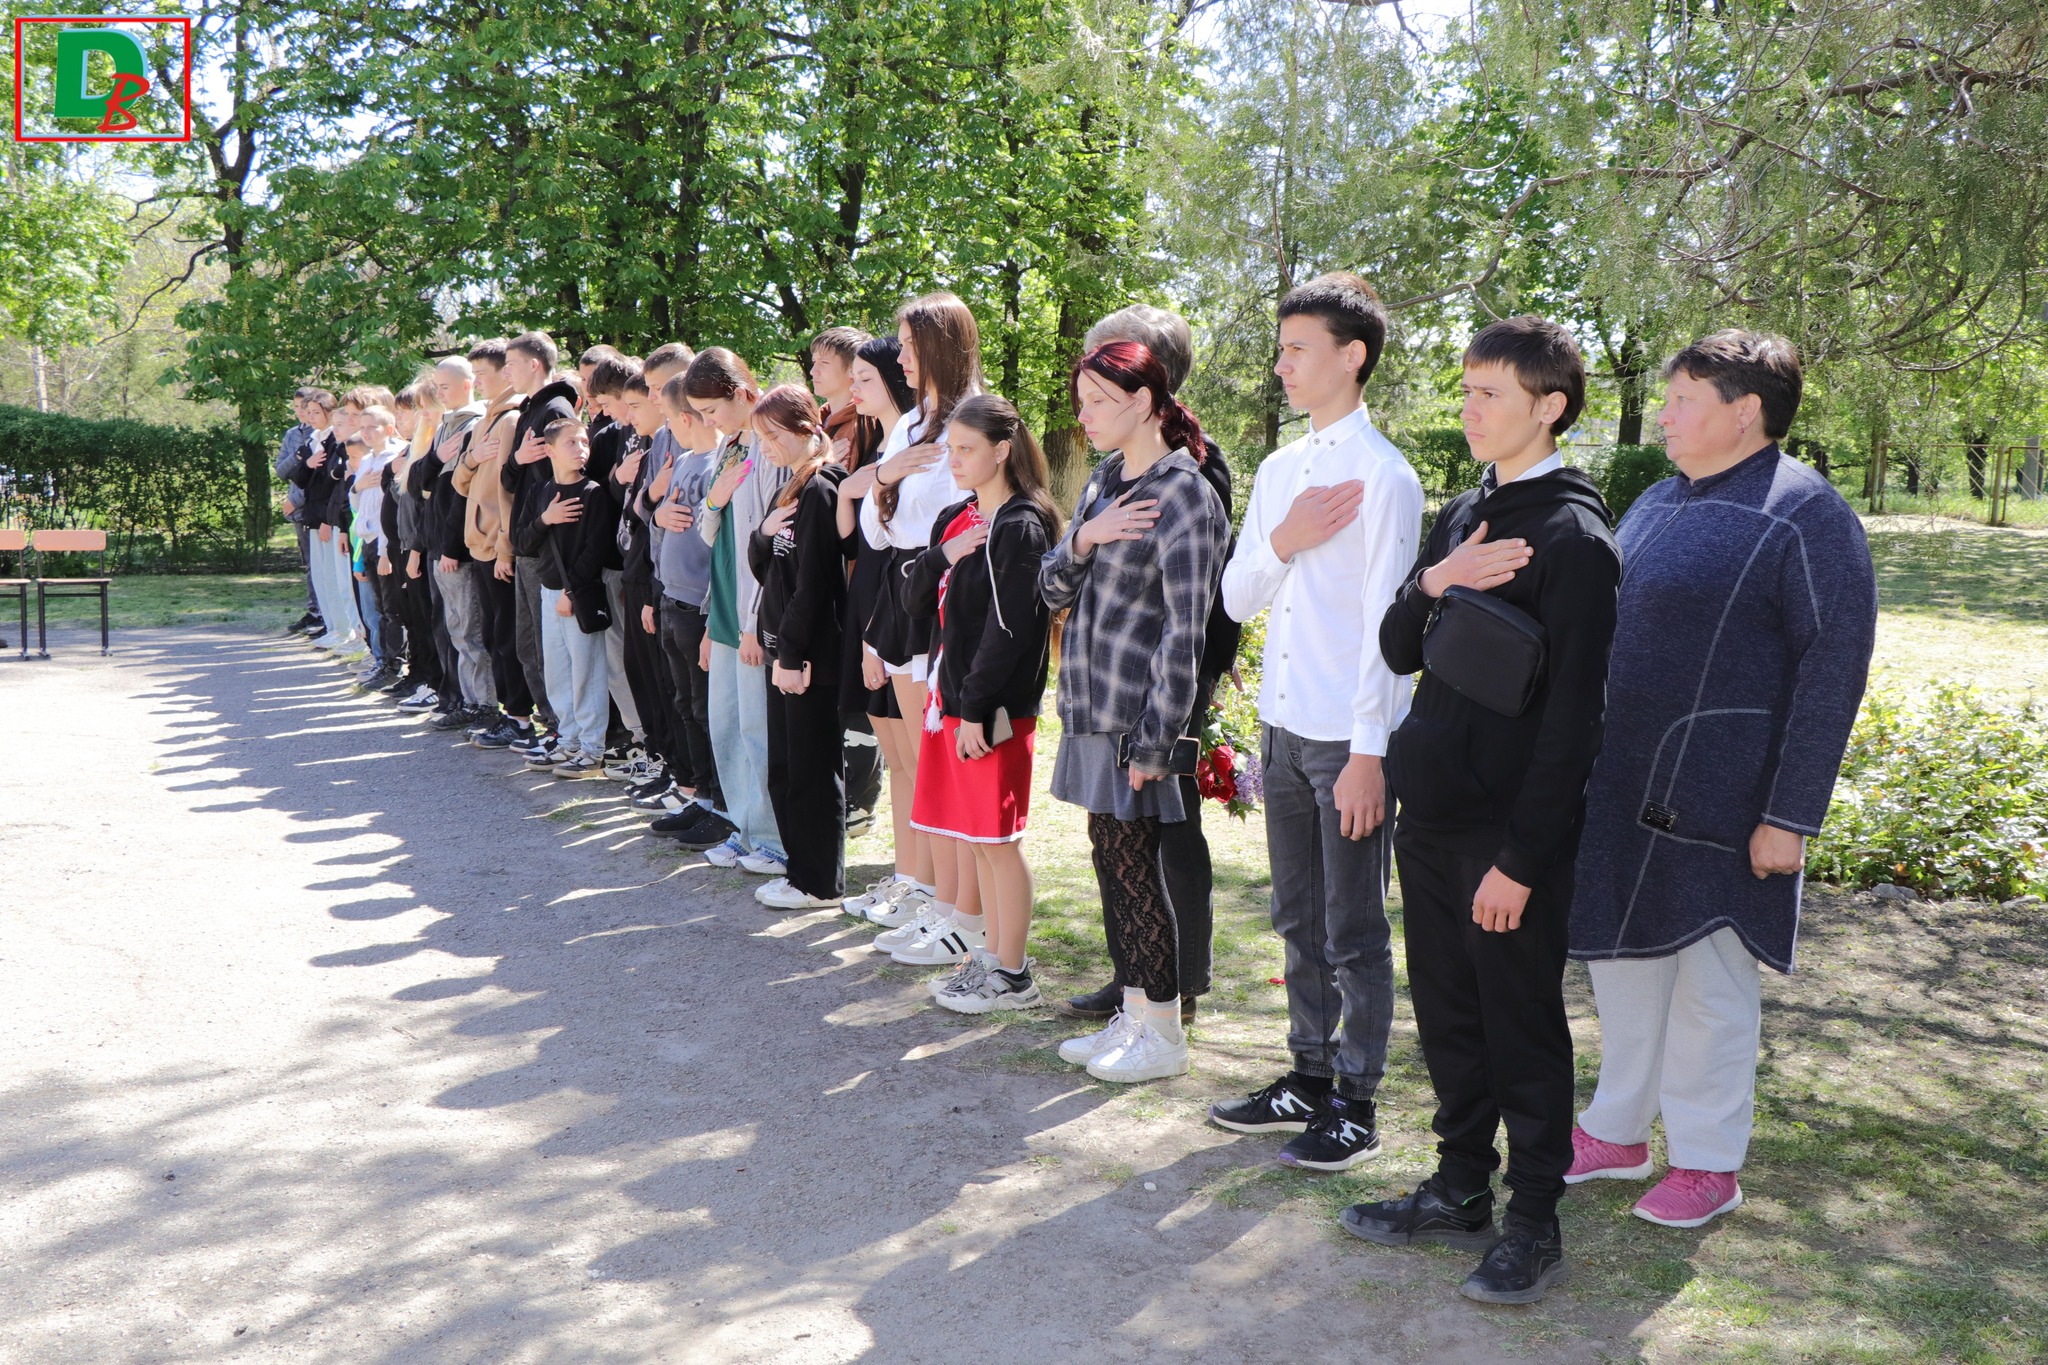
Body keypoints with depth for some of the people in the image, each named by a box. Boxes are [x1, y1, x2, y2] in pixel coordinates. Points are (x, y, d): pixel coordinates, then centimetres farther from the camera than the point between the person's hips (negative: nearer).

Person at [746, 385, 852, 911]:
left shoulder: (820, 489, -14)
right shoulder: (790, 486, 14)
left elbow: (812, 583, -19)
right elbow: (763, 566, 15)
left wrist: (792, 653, -18)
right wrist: (763, 533, -5)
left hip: (812, 655, -9)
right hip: (784, 648, 9)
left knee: (813, 769, -1)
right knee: (783, 766, 14)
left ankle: (821, 884, 8)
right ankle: (801, 866, 25)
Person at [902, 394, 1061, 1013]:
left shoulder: (1021, 527, -13)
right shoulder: (954, 520, 13)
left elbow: (1008, 628, -18)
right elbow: (915, 602, 10)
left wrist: (975, 708, -19)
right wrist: (942, 556, -8)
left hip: (994, 706, -8)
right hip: (949, 694, 8)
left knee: (998, 838, -1)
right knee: (976, 837, 14)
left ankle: (1012, 976, 10)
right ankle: (993, 955, 26)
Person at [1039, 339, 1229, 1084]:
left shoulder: (1184, 496, -12)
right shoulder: (1103, 482, 13)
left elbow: (1182, 636, -16)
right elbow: (1054, 590, 13)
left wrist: (1153, 742, -18)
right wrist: (1083, 539, -8)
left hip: (1134, 715, -8)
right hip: (1090, 707, 8)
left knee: (1133, 866, -1)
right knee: (1110, 858, 13)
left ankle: (1165, 1035, 13)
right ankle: (1134, 1014, 26)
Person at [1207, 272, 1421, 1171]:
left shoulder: (1382, 475, -11)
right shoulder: (1278, 471, 12)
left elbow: (1386, 622, -14)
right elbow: (1235, 599, 12)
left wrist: (1368, 753, -17)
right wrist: (1280, 544, -8)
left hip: (1348, 736, -7)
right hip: (1283, 726, 7)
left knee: (1354, 934, 3)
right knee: (1299, 921, 16)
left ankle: (1355, 1106, 15)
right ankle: (1308, 1078, 29)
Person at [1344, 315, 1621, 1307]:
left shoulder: (1571, 535, -13)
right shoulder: (1463, 515, 11)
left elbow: (1572, 713, -16)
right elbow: (1397, 652, 10)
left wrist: (1523, 857, -18)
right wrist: (1432, 583, -11)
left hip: (1513, 831, -7)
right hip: (1433, 815, 7)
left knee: (1523, 1028, 7)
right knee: (1446, 1011, 17)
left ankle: (1534, 1223, 23)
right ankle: (1461, 1188, 33)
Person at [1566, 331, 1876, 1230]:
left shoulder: (1806, 515, -11)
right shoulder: (1660, 503, 12)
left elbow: (1834, 672, -14)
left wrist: (1792, 816, -17)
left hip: (1717, 799, -7)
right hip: (1617, 790, 7)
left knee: (1710, 978, 5)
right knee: (1622, 958, 15)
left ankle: (1708, 1161, 22)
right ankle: (1618, 1132, 31)